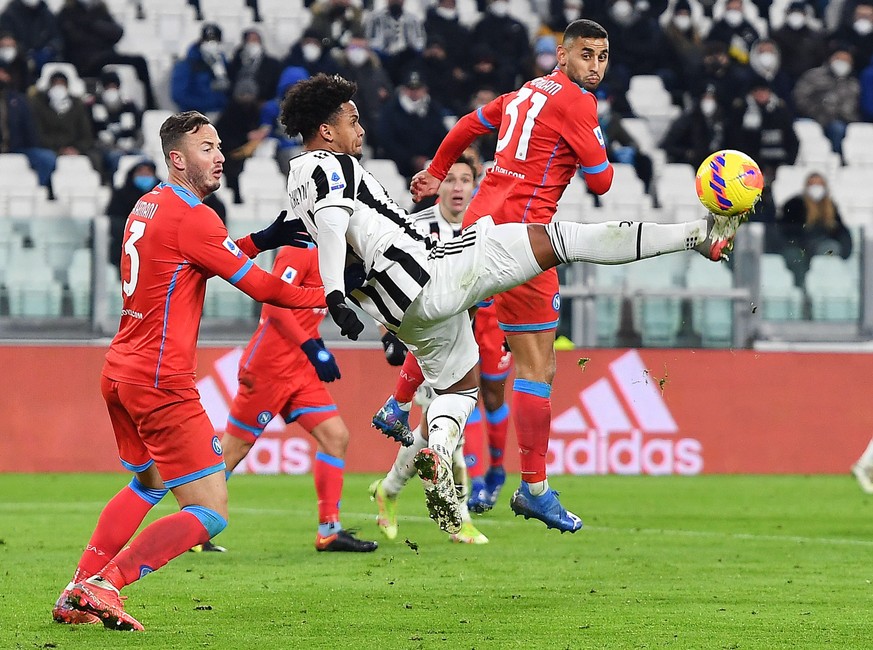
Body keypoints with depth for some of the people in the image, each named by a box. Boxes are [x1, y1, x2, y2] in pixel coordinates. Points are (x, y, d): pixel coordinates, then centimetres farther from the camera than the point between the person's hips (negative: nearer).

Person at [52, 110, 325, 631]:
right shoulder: (191, 216, -14)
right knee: (210, 514, -8)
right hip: (162, 383, -10)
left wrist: (264, 238, 16)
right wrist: (332, 296, 0)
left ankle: (76, 595, 23)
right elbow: (260, 286, -11)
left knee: (148, 482, 31)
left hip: (120, 373, 10)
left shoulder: (148, 206, 13)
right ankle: (104, 585, -16)